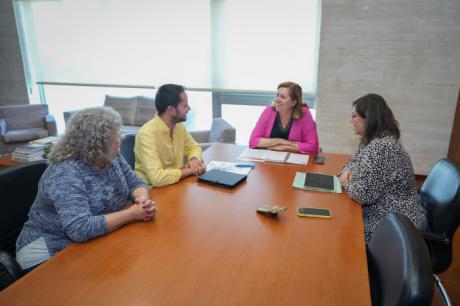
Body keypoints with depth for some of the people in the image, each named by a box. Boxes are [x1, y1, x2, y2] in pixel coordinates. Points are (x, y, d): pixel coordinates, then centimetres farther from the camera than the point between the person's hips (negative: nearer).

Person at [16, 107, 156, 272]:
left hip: (98, 243, 7)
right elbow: (80, 229, -36)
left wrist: (143, 199, -20)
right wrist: (132, 214, -30)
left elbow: (136, 183, 3)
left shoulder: (112, 157, -3)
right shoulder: (65, 174, -27)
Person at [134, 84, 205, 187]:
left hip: (175, 184, 7)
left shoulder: (179, 125, -3)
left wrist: (194, 159, -9)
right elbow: (157, 178, -33)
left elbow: (194, 147, 13)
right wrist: (189, 170, -21)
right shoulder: (147, 134, -25)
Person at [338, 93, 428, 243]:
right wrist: (346, 172, -3)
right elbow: (355, 161, 20)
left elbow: (362, 194, -28)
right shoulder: (370, 140, 4)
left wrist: (346, 183, -8)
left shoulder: (382, 147, -26)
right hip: (380, 211, 8)